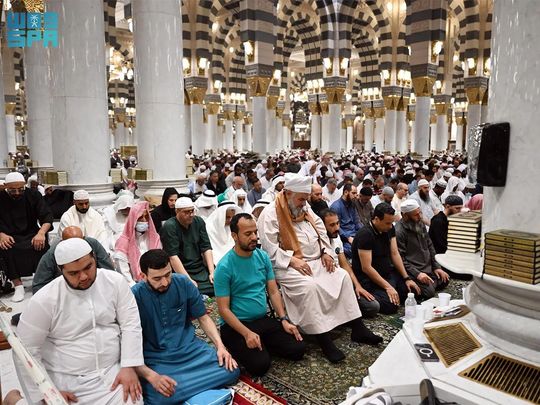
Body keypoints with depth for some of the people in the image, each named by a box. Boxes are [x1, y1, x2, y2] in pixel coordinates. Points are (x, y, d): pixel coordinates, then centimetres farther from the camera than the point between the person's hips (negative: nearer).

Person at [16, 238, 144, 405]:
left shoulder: (115, 281, -7)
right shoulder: (44, 300, -14)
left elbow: (131, 324, -5)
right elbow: (25, 351, -8)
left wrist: (129, 367, -12)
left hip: (114, 372, 1)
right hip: (67, 382, -1)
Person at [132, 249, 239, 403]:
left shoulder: (184, 283, -4)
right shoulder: (133, 297, -13)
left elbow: (203, 317, 7)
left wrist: (220, 346, -7)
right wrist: (152, 376, -26)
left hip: (190, 348, 4)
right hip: (156, 359, -3)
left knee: (230, 370, -16)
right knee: (160, 398, -33)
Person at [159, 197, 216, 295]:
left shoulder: (199, 222, 8)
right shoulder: (169, 227, -9)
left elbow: (206, 248, 4)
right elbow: (173, 257, -16)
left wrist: (212, 272, -7)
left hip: (201, 269, 5)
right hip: (180, 271, -4)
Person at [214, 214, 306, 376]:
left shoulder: (263, 257, 2)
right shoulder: (224, 266, -16)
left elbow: (274, 292, 7)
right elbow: (224, 309, -15)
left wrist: (284, 320, -5)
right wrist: (247, 333, -25)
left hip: (264, 320, 6)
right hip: (236, 325, -5)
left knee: (298, 349, -7)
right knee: (260, 365, -23)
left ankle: (262, 343, 14)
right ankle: (241, 347, 7)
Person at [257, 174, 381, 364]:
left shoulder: (304, 208, 14)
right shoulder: (271, 214, -10)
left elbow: (320, 229, 17)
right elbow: (269, 247, -17)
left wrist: (326, 252, 2)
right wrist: (292, 260, -24)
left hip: (316, 262, 8)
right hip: (288, 266, -7)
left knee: (343, 276, -8)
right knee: (309, 286, -33)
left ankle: (358, 328, -3)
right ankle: (324, 341, -24)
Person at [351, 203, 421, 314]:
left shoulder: (389, 229, 3)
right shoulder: (365, 235, -22)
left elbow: (395, 254, 5)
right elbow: (366, 268, -23)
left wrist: (407, 278, -1)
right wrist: (387, 287, -23)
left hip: (388, 273, 9)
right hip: (369, 279, -9)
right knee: (391, 306, -27)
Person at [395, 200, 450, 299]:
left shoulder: (420, 224, 6)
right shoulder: (399, 231, -21)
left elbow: (429, 245, 14)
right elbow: (400, 259, -20)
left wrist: (436, 267, 7)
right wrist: (417, 274, -25)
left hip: (428, 266, 9)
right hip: (413, 269, -8)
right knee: (429, 292, -21)